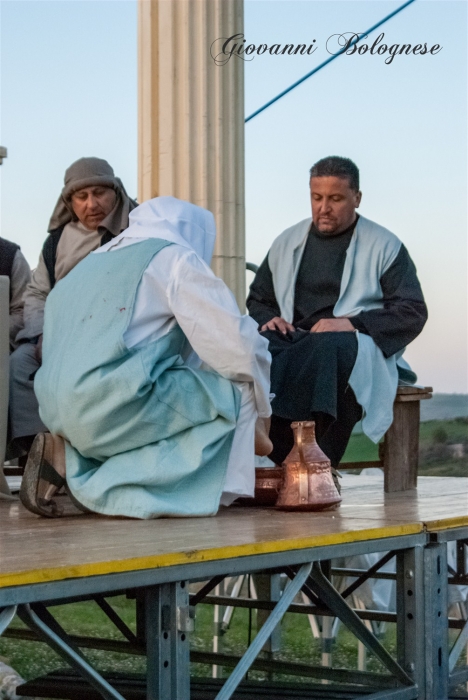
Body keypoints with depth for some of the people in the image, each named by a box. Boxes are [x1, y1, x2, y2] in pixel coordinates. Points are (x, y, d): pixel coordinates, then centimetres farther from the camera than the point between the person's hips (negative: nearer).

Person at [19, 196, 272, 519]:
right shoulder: (175, 257, 2)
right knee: (237, 391, 1)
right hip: (115, 408, -8)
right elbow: (237, 343, -3)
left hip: (58, 413, 8)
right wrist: (259, 410, 12)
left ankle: (68, 459, 6)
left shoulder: (93, 261, 26)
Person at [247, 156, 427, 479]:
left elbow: (412, 313, 0)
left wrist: (352, 323, -15)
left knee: (329, 347, -41)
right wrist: (269, 319, 3)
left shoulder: (385, 246, 9)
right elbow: (258, 298, 29)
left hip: (357, 346, -3)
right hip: (293, 342, 4)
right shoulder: (287, 242, 22)